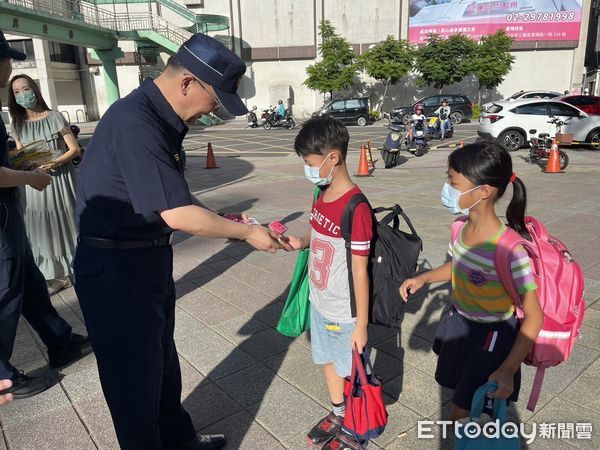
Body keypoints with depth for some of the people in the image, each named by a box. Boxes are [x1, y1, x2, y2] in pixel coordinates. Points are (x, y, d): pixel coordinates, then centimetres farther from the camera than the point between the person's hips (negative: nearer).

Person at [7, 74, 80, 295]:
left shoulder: (54, 117, -6)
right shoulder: (18, 124, 8)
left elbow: (74, 149, -6)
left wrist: (54, 163, -20)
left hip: (60, 177, -4)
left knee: (65, 223, 3)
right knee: (45, 228, 6)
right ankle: (57, 275, 16)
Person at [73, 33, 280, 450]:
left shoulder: (162, 119, 5)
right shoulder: (135, 122, -25)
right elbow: (178, 214, -27)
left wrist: (227, 223, 3)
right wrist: (246, 232, -14)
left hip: (150, 257, 10)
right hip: (115, 268, -10)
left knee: (162, 358, 23)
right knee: (134, 373, 8)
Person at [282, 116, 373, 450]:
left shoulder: (356, 208, -25)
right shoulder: (322, 195, 0)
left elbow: (360, 270, -21)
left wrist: (361, 324, -15)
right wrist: (300, 243, -6)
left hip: (345, 312, -8)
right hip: (320, 303, 8)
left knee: (349, 370, 14)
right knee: (328, 361, 24)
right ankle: (337, 415, 48)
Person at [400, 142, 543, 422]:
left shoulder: (509, 250, -33)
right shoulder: (461, 227, -11)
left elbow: (534, 317, -24)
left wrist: (508, 371, -28)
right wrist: (423, 279, -1)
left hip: (491, 336, -7)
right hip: (459, 323, 7)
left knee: (462, 415, 4)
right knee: (457, 389, 25)